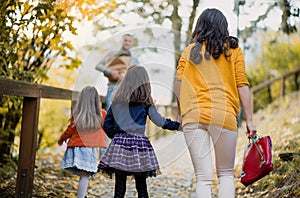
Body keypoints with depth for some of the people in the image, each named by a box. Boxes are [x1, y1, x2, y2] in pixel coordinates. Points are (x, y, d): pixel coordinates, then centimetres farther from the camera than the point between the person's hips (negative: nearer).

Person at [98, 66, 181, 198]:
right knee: (141, 186, 9)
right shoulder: (145, 102, 0)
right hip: (139, 144, -2)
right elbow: (159, 121, 0)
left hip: (120, 143, 2)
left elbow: (107, 124, 10)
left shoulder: (117, 100, 8)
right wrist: (177, 125, 13)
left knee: (119, 187, 3)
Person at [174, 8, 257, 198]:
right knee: (226, 174, 13)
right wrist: (249, 120, 5)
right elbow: (242, 85, 4)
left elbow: (178, 85, 5)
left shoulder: (189, 50, 12)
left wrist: (181, 115, 15)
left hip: (193, 116, 1)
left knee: (203, 177, 3)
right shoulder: (233, 49, 9)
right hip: (224, 115, -1)